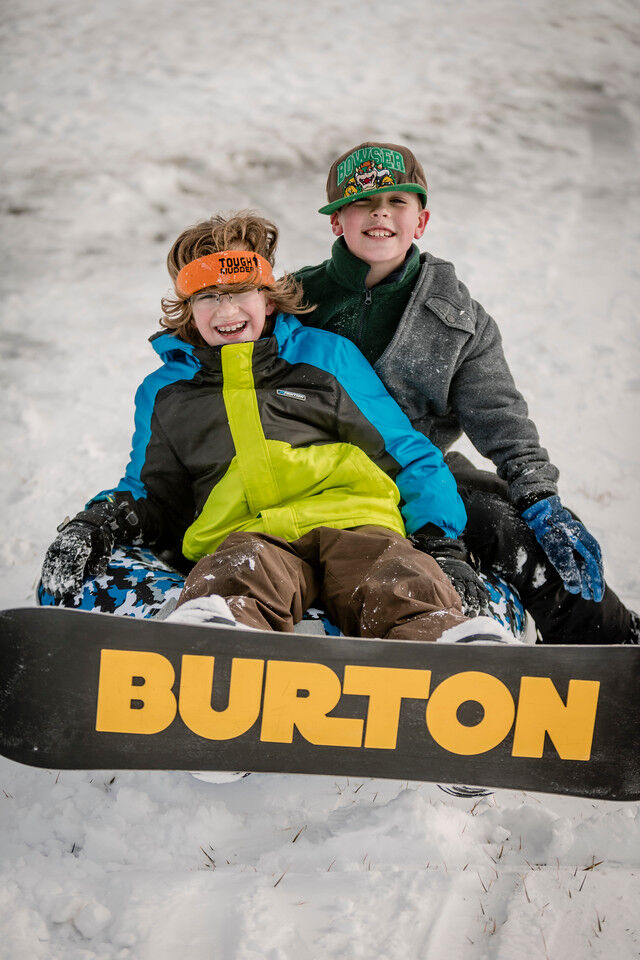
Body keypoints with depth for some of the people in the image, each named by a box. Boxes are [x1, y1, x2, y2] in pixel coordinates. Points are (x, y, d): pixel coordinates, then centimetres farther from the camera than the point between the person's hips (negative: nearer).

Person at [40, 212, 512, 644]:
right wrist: (99, 522, 7)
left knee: (405, 586, -35)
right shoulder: (165, 391, 26)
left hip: (355, 521, 1)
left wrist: (440, 541, 4)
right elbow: (153, 497, 31)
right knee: (233, 582, -39)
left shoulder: (326, 353, 21)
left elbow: (410, 455, 20)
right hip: (245, 533, 0)